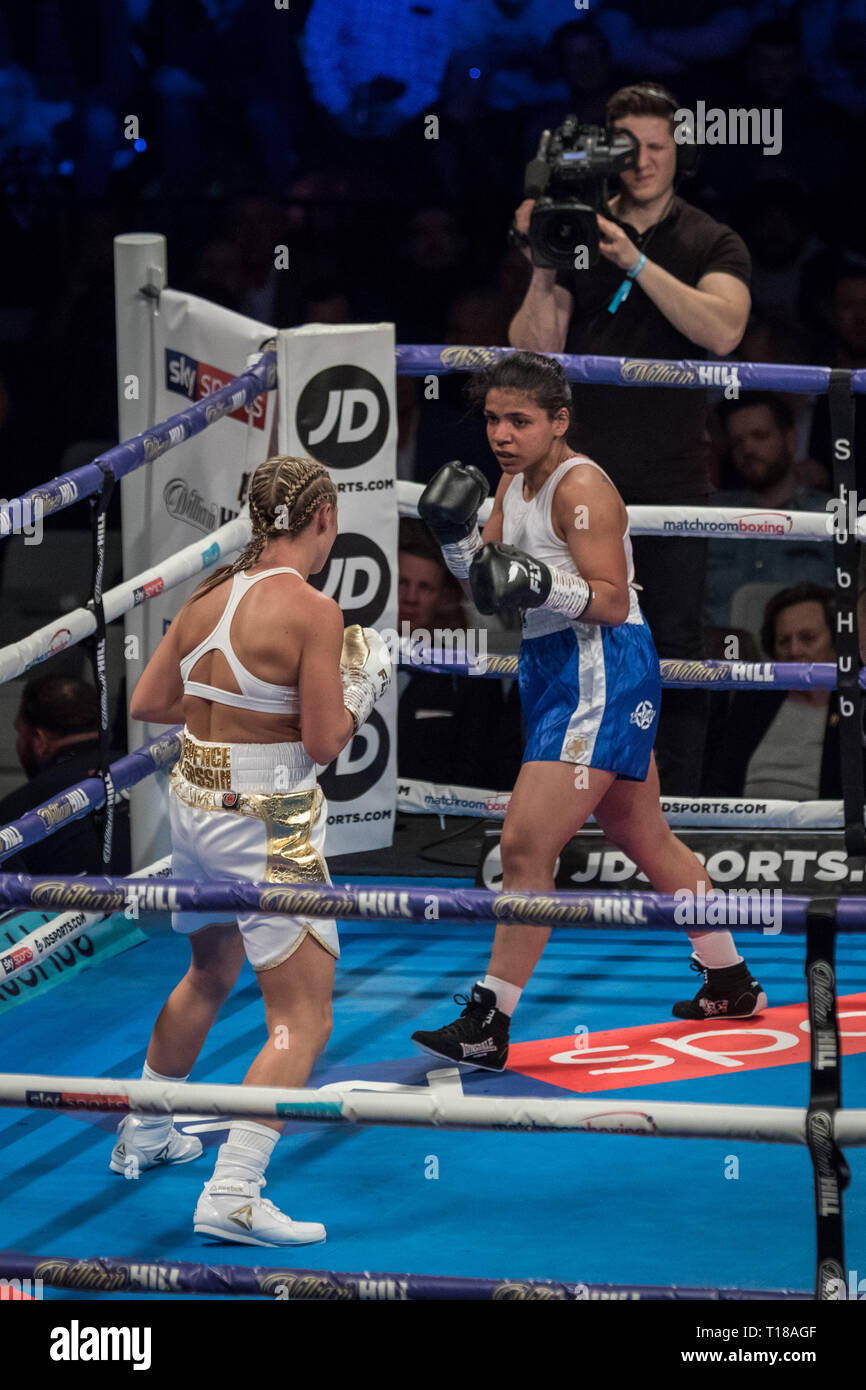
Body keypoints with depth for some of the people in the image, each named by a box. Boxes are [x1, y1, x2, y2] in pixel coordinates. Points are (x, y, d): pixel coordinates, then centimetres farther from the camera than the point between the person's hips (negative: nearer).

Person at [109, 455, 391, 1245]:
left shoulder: (212, 595, 4)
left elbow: (148, 703, 11)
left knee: (211, 975, 31)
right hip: (266, 822, -8)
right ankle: (232, 1196, -12)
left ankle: (144, 1135, 46)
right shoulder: (312, 611, -17)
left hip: (194, 803, 8)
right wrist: (358, 696, 2)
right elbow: (324, 743, -16)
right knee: (303, 1018, -3)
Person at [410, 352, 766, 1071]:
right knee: (646, 839, 20)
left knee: (526, 844, -15)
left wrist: (545, 587, -36)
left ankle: (487, 1026, -15)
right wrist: (455, 534, -4)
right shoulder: (515, 482, 11)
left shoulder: (581, 487, -17)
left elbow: (612, 601, -21)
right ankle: (732, 983, 34)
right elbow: (487, 574, 14)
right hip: (557, 668, 10)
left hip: (599, 673, -10)